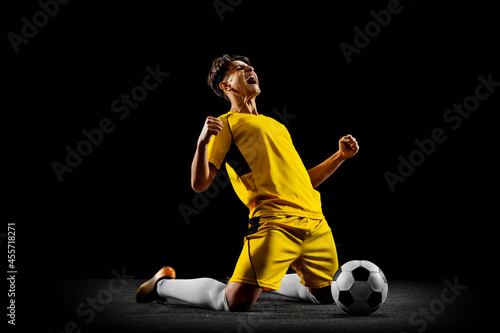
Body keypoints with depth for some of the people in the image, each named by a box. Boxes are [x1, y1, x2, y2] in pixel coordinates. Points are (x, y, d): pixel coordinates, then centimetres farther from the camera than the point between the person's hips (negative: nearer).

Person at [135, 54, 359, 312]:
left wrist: (340, 156, 22)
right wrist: (202, 143, -18)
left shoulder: (276, 125, 28)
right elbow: (199, 184, -3)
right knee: (236, 303, -18)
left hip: (314, 221, 7)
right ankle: (163, 284, 6)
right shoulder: (226, 123, 7)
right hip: (275, 221, -7)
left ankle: (265, 282, 32)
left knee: (327, 296, 11)